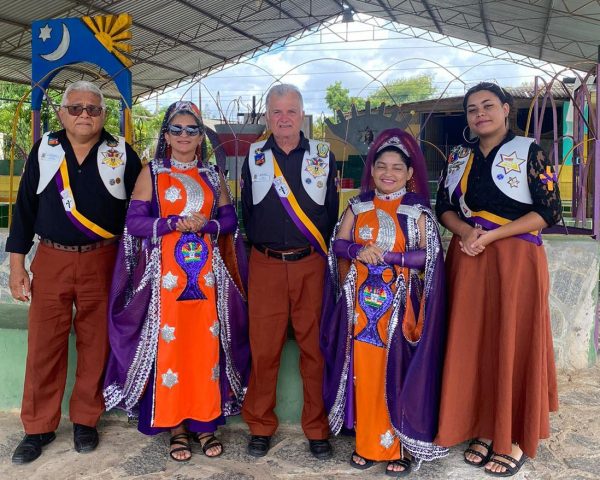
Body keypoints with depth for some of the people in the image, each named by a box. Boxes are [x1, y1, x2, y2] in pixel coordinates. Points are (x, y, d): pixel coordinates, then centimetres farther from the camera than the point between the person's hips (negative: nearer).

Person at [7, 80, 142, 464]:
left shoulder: (122, 153, 2)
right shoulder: (44, 150, 6)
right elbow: (25, 206, 7)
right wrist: (17, 264, 3)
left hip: (102, 262, -1)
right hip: (51, 260, 1)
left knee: (95, 343, 6)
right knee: (44, 345, 3)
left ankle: (86, 420, 23)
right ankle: (39, 427, 18)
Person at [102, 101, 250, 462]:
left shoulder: (213, 176, 12)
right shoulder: (152, 173, 4)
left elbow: (230, 220, 10)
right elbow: (134, 222, -3)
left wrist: (206, 225, -10)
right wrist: (175, 223, -15)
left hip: (206, 272, 3)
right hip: (166, 272, -2)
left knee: (206, 344, 3)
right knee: (169, 344, -1)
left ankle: (205, 420, 16)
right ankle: (176, 424, 12)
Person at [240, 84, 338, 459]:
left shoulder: (323, 156, 7)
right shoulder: (254, 157, 9)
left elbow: (332, 211, 7)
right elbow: (247, 211, 14)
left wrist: (318, 251, 2)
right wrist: (262, 246, 9)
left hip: (311, 264, 0)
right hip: (265, 265, 1)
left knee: (315, 346, 3)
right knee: (264, 347, 3)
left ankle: (317, 428, 17)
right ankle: (261, 425, 20)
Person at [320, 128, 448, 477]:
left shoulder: (417, 210, -1)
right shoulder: (358, 206, 9)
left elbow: (429, 256, -7)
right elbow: (337, 243, 6)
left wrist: (386, 255, -17)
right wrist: (358, 250, -14)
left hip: (399, 305, -3)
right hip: (362, 303, 3)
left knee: (396, 374, 0)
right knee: (364, 373, 6)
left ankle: (399, 447, 14)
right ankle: (367, 443, 20)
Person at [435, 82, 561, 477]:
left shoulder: (529, 152, -2)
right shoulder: (459, 157, 12)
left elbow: (549, 212, -7)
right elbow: (445, 207, 12)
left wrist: (490, 236, -15)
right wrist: (465, 230, -10)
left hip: (516, 261, -4)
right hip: (468, 260, 4)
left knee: (512, 343, 1)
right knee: (473, 343, 5)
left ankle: (515, 439, 15)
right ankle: (484, 429, 20)